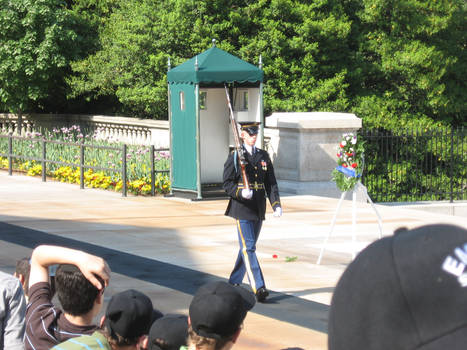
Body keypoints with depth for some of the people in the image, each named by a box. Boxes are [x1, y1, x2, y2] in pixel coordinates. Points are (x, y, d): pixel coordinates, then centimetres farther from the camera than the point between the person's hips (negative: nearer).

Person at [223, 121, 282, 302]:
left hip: (258, 210, 6)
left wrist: (276, 204, -3)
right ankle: (258, 287, -17)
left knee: (248, 247, 13)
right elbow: (227, 184, -7)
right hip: (242, 209, -6)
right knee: (248, 248, -11)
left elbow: (271, 183, 9)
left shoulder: (263, 156, 11)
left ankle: (234, 282, 27)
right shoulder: (234, 157, -3)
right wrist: (241, 192, -26)